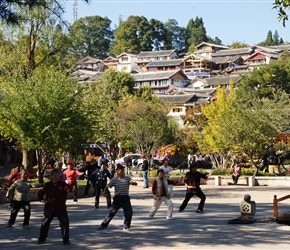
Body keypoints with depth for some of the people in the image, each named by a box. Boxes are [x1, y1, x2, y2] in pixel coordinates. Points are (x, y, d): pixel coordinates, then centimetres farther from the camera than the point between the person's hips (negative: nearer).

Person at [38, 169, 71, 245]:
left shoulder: (63, 184, -5)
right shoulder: (48, 185, 2)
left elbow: (68, 189, -24)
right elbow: (40, 192, 13)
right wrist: (41, 199, -4)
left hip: (61, 208, -2)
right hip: (49, 208, 2)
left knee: (65, 223, -8)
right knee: (45, 223, 12)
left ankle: (66, 240, 4)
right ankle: (41, 239, 28)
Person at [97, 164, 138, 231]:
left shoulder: (127, 178, 0)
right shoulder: (114, 179, -1)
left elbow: (134, 183, -13)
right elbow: (107, 187, 3)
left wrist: (133, 183, -36)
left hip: (126, 198, 1)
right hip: (117, 198, -1)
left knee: (129, 212, -4)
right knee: (111, 212, 0)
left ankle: (126, 226, 12)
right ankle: (104, 225, 10)